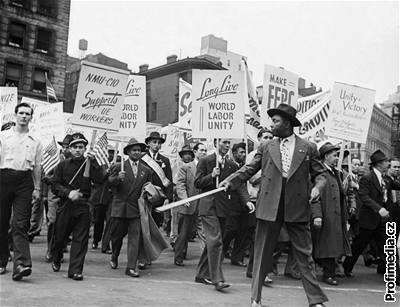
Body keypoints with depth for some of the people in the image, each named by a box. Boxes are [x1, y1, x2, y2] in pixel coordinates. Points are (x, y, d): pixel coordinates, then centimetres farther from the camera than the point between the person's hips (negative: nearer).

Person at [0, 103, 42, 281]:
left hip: (24, 181, 0)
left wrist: (37, 188, 9)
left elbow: (37, 167, 13)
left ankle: (21, 264, -17)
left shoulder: (35, 142, 12)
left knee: (20, 224, -8)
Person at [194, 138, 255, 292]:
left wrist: (247, 200, -11)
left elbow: (239, 185, 5)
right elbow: (197, 183, -3)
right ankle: (217, 279, -13)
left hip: (223, 208, 6)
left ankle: (202, 275, 25)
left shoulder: (232, 165, 12)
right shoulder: (205, 161, -1)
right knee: (215, 240, -15)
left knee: (212, 242, 12)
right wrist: (212, 176, -18)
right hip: (208, 206, -5)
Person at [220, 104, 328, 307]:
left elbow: (319, 173, 9)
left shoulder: (308, 148, 6)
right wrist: (229, 182, -5)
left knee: (304, 255, 5)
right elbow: (249, 169, 8)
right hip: (269, 207, 1)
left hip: (297, 208, -1)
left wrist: (317, 187, -12)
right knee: (262, 253, 8)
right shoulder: (266, 147, 9)